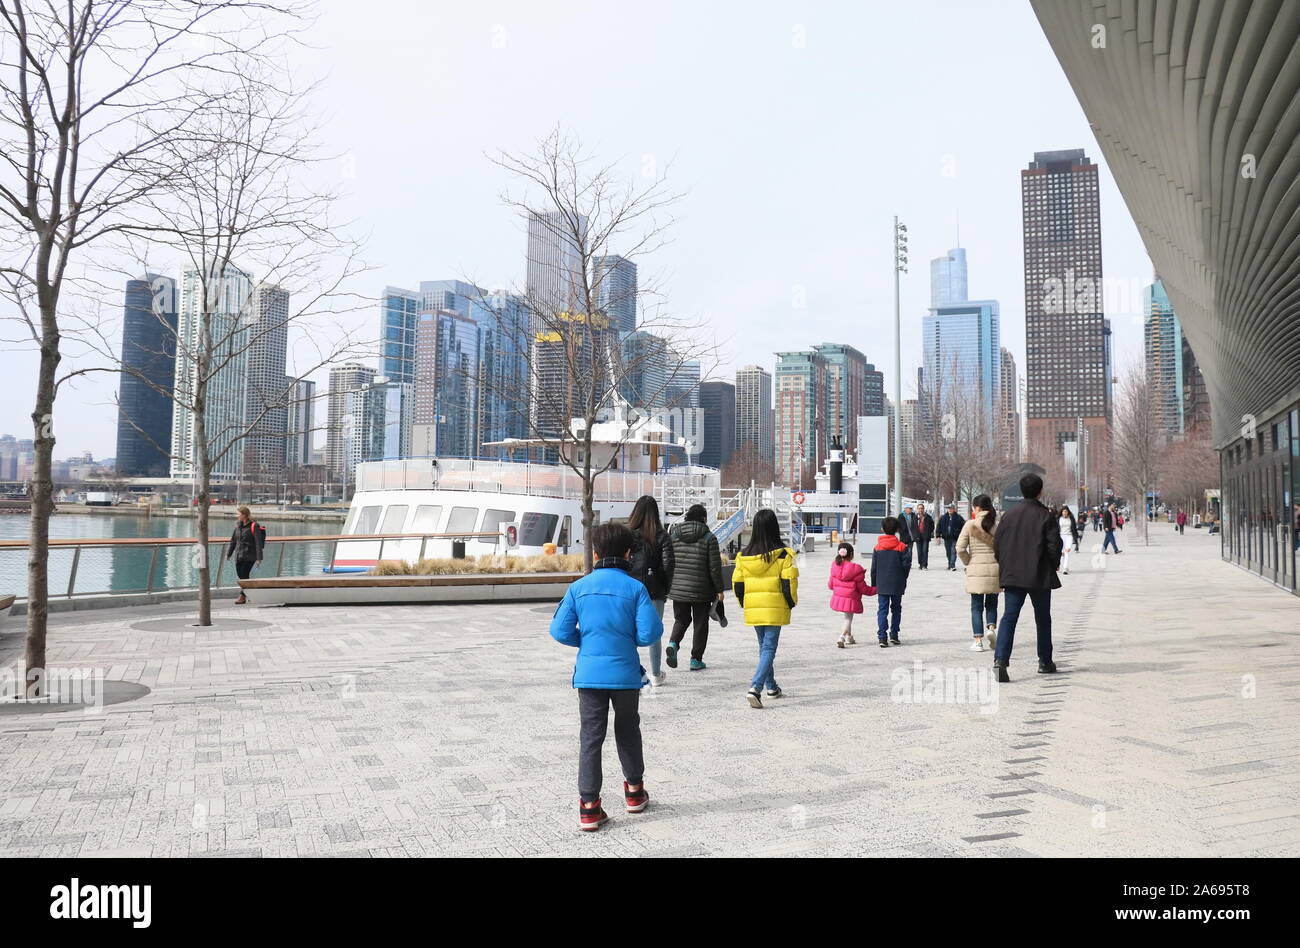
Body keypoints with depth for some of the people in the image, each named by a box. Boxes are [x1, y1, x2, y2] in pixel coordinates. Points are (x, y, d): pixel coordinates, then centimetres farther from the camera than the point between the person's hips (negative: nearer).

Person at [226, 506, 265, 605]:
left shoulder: (254, 526, -10)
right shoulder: (238, 525, 11)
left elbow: (258, 543, -12)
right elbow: (233, 540, 19)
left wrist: (259, 558, -15)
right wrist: (228, 553, 20)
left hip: (249, 556, -7)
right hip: (238, 555, 7)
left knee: (244, 575, -8)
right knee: (240, 575, 8)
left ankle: (242, 597, -1)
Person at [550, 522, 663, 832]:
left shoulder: (579, 587, -2)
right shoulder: (635, 588, -9)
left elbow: (560, 631, -4)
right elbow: (650, 632, -12)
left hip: (588, 674, 1)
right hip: (625, 673, -1)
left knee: (590, 737, 7)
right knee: (628, 731, 20)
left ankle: (589, 806, 5)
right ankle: (634, 791, 35)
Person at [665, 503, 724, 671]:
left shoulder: (673, 534, 3)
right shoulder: (709, 537, -7)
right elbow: (715, 566, -7)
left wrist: (667, 585, 13)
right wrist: (719, 589, 1)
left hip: (677, 588, 3)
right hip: (701, 590, -3)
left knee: (681, 619, 18)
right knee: (700, 623, 11)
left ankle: (673, 643, -9)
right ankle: (696, 659, 13)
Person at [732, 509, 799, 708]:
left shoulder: (744, 555, 0)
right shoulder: (783, 555, -10)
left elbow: (737, 584, 3)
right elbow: (789, 583, -11)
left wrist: (744, 604, 19)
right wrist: (792, 602, 6)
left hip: (753, 609, 4)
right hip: (775, 609, -4)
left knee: (764, 646, 19)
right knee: (769, 648, -2)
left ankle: (772, 687, 31)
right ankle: (755, 688, -17)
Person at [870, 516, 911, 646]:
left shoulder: (877, 547, -2)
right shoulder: (901, 546, -5)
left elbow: (874, 568, 0)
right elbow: (906, 564, -6)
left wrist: (874, 584, 9)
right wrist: (903, 579, 10)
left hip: (882, 585, 0)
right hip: (897, 585, 0)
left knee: (882, 610, 2)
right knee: (896, 609, 15)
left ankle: (882, 637, -7)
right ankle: (894, 635, 16)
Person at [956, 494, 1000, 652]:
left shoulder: (970, 525, -6)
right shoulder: (998, 525, -1)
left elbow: (960, 549, -9)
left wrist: (967, 563, 7)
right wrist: (1001, 564, 9)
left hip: (976, 570, -2)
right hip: (994, 569, 2)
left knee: (976, 606, 6)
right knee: (991, 603, 18)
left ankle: (978, 640, 4)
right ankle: (991, 627, -5)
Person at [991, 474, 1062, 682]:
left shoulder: (1009, 514, 3)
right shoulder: (1046, 516, -8)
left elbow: (997, 544, 5)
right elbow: (1054, 545, -11)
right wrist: (1055, 564, 8)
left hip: (1012, 576, 2)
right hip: (1040, 577, -2)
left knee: (1009, 616, -1)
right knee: (1043, 619, 13)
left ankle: (1000, 660, -18)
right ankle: (1045, 662, 23)